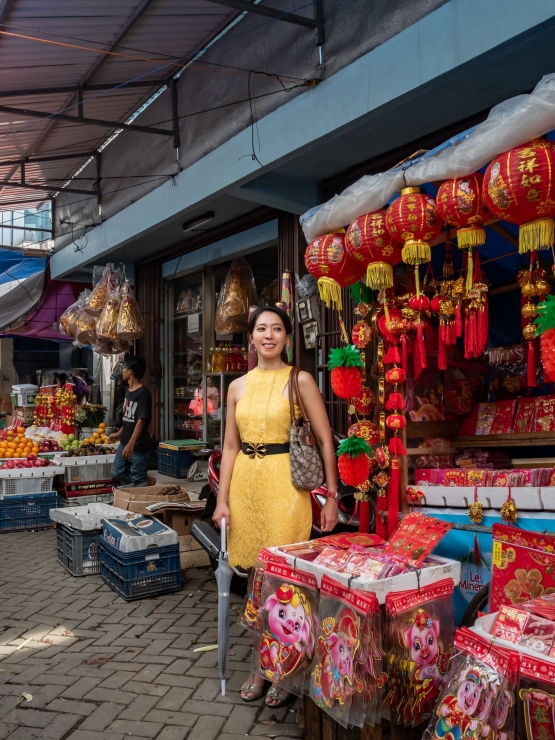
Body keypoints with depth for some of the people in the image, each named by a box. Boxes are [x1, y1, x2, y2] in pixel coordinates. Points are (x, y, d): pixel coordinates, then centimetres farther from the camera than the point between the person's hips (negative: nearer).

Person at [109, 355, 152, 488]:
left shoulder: (143, 393, -17)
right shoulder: (128, 391, 10)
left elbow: (141, 420, -22)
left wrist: (131, 444, -27)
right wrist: (119, 433, 27)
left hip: (138, 446, -9)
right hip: (124, 443, 9)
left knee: (138, 481, 0)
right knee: (117, 474, 14)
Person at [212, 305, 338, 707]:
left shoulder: (300, 381, -2)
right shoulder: (238, 386, 10)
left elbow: (325, 440, -4)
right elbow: (231, 446, 12)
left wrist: (332, 496, -7)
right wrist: (222, 499, 6)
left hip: (285, 484, -4)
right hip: (245, 482, 4)